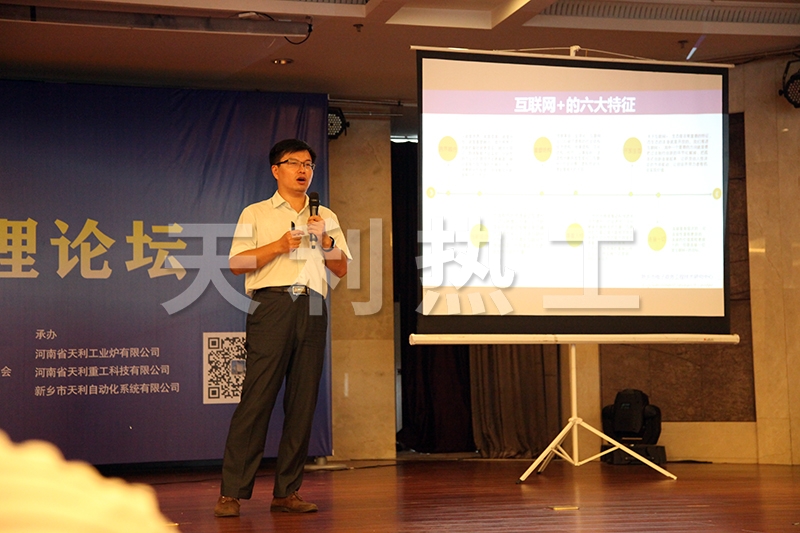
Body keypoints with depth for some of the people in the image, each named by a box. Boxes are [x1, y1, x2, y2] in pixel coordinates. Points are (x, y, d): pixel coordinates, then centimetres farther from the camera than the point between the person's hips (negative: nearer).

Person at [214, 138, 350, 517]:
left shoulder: (326, 217, 22)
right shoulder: (256, 214, 11)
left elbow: (342, 269, 17)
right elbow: (237, 263, 0)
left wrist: (325, 239, 1)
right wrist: (279, 245, -9)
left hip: (312, 309, 4)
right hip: (272, 305, -4)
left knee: (303, 401, 1)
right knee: (257, 397, -11)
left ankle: (286, 492, 7)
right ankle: (231, 492, -8)